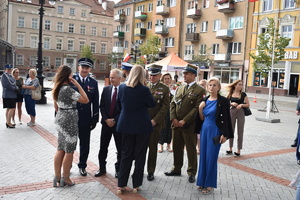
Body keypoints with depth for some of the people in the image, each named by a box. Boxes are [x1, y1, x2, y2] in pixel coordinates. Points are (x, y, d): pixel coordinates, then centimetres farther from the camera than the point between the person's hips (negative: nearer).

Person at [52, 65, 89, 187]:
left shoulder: (57, 88, 8)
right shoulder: (67, 89, -19)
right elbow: (85, 100, -18)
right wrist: (78, 85, -14)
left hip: (60, 119, 9)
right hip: (69, 121, -9)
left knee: (60, 150, 14)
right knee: (69, 151, 3)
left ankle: (57, 177, 21)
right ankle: (65, 179, 13)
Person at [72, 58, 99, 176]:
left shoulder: (93, 83, 1)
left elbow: (95, 103, 2)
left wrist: (95, 119, -1)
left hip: (86, 119, 2)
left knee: (85, 145, 13)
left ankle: (82, 166, 31)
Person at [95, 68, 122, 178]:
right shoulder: (106, 89, 5)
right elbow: (102, 106, 5)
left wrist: (114, 120, -12)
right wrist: (106, 119, -7)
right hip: (106, 122, 3)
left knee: (120, 148, 7)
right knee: (103, 147, 9)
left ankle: (118, 169, 22)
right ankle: (102, 168, 23)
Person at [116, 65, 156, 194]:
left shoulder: (122, 87, -2)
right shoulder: (144, 90, -15)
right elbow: (152, 104, -1)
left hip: (126, 125, 4)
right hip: (142, 126, -3)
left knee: (126, 155, 12)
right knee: (140, 156, 9)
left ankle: (121, 185, 15)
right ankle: (136, 185, 16)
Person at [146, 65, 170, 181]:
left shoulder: (164, 89, 0)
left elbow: (165, 107, -5)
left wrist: (154, 120, -12)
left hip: (155, 123, -2)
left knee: (153, 148, 5)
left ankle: (151, 172, 18)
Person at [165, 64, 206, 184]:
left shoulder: (199, 90, -7)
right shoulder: (179, 89, 14)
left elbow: (197, 108, -14)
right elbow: (173, 104, 12)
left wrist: (184, 121, -17)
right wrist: (173, 119, -3)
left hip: (189, 126, -6)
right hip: (176, 124, 6)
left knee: (191, 150, 5)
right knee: (177, 148, 14)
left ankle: (191, 173, 18)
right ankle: (177, 169, 29)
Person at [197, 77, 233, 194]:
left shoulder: (223, 101, -9)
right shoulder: (205, 100, 8)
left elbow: (226, 119, -9)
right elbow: (202, 119, 10)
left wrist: (225, 135, -13)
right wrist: (200, 109, -7)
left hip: (215, 131, -5)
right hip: (204, 130, 6)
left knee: (211, 157, -1)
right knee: (203, 156, 9)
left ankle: (210, 184, 12)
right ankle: (202, 181, 23)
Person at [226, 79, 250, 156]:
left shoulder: (243, 94, -2)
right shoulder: (231, 94, 2)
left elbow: (248, 105, 0)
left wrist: (242, 105, -17)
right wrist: (231, 104, -11)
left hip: (240, 113, -2)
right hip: (232, 112, 2)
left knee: (240, 132, 2)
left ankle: (238, 150, 11)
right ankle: (230, 149, 20)